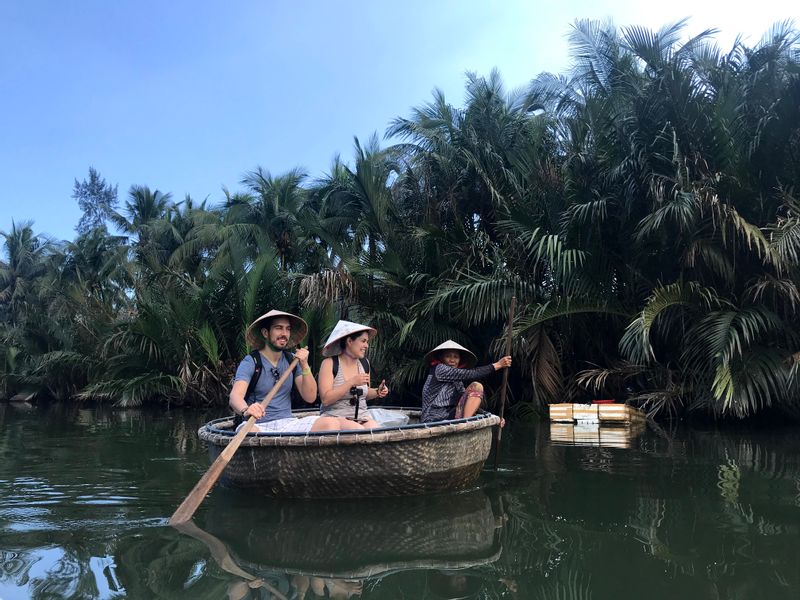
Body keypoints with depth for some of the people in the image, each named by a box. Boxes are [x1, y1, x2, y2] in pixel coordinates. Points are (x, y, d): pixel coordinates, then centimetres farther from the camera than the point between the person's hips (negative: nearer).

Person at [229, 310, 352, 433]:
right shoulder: (250, 363, -3)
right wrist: (246, 410, -43)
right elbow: (235, 396, -20)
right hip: (259, 426, -4)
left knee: (332, 424, -22)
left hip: (287, 423, 5)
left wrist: (304, 366, -7)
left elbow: (310, 397, 6)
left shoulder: (292, 360, 12)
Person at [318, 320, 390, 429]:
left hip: (362, 418, 5)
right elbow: (325, 399, -17)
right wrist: (351, 382, -21)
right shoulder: (329, 363, -7)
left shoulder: (364, 363, 8)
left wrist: (377, 392, 1)